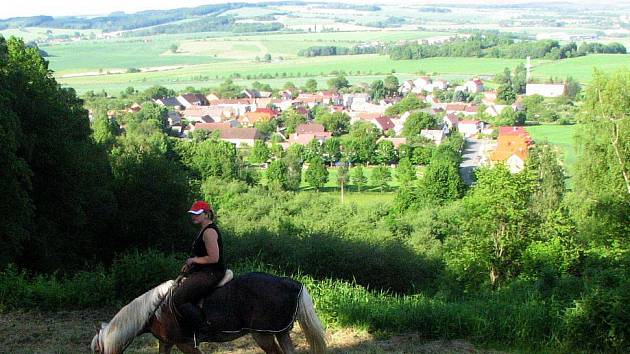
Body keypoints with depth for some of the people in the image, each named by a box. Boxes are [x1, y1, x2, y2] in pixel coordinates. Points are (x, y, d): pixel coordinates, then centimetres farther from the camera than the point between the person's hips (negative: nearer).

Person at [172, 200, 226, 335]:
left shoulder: (209, 231, -18)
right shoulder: (205, 230, 16)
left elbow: (213, 258, -24)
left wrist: (194, 260, -12)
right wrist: (190, 263, 11)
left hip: (211, 273, -11)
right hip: (203, 272, 11)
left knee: (178, 298, -16)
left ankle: (203, 328, -11)